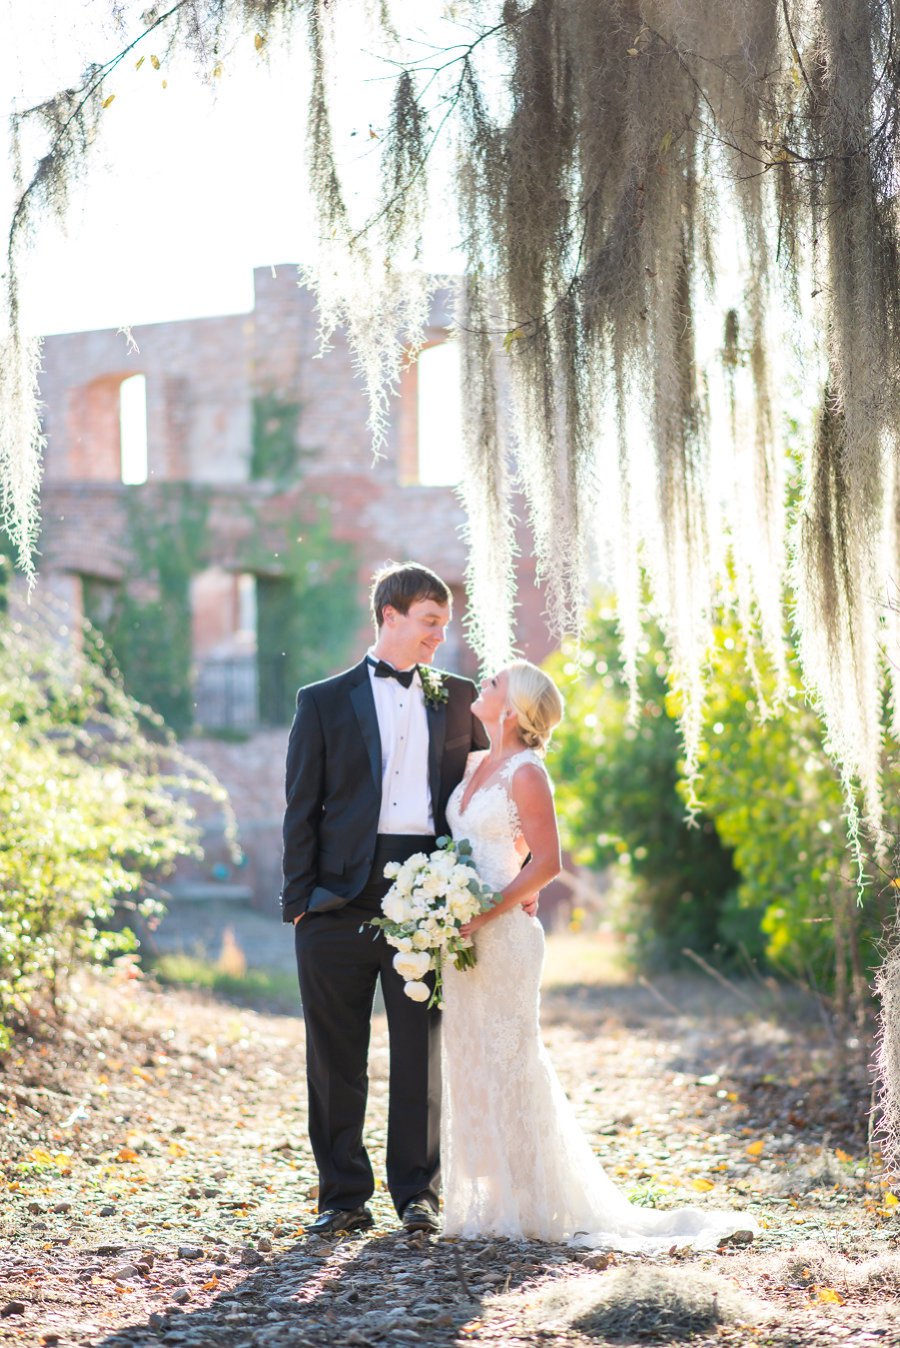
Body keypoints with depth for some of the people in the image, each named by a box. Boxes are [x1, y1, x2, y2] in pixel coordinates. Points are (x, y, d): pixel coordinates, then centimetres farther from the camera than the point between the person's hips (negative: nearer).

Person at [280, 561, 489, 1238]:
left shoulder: (458, 699, 13)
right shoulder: (324, 701, 7)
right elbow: (302, 808, 4)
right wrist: (298, 898, -4)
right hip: (342, 902, -1)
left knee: (421, 1052, 4)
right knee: (336, 1056, 3)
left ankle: (418, 1192, 14)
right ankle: (344, 1196, 12)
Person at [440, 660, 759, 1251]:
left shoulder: (526, 772, -11)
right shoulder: (475, 764, 14)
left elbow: (546, 863, -15)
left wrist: (484, 915, -19)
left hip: (503, 935, -8)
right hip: (465, 935, 8)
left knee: (505, 1064, -4)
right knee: (470, 1063, 10)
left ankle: (524, 1204, 3)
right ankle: (488, 1197, 19)